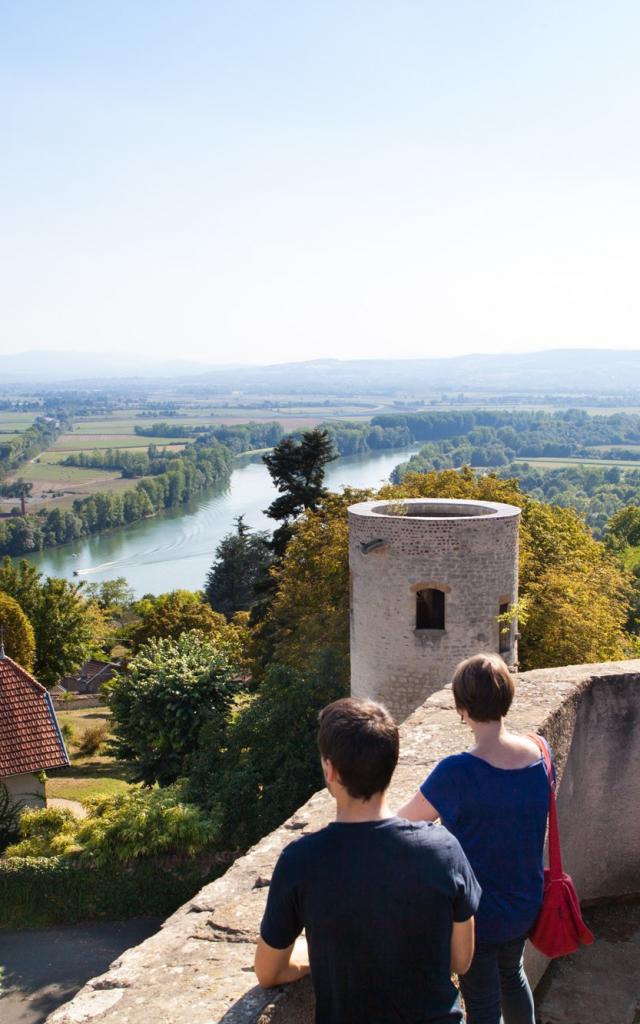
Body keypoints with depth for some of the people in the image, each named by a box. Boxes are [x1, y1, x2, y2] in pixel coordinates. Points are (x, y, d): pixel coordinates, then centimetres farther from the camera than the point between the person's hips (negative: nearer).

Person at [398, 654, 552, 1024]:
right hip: (525, 905, 6)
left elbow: (402, 824, -19)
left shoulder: (457, 773, -31)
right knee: (512, 975, 31)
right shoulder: (537, 751, -13)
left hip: (479, 915, -5)